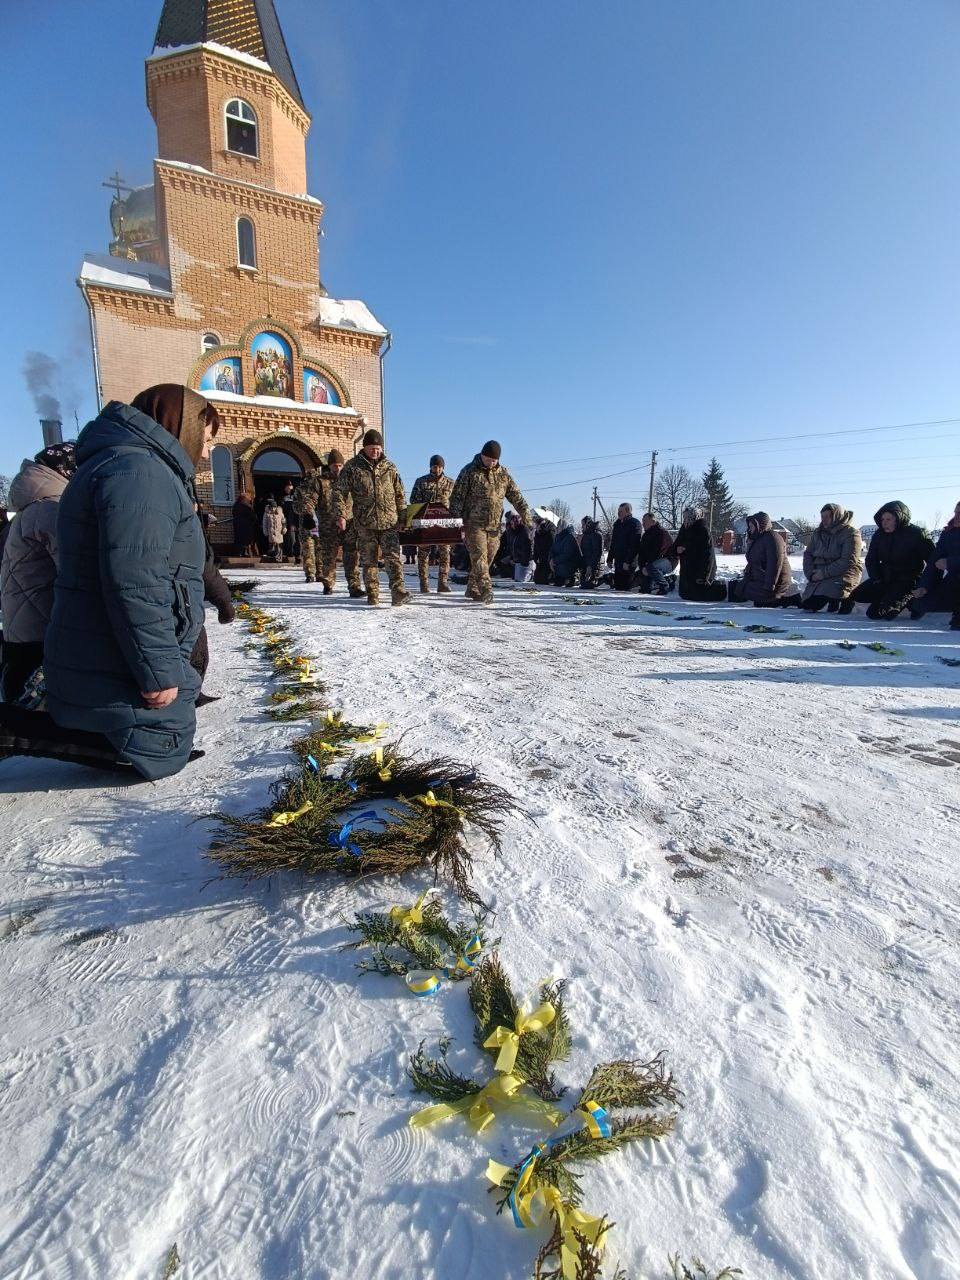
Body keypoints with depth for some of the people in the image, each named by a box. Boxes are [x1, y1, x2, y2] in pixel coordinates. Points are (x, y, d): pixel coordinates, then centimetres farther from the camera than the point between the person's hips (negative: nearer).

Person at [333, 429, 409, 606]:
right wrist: (340, 515, -9)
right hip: (365, 524, -1)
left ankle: (397, 592, -13)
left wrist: (403, 517, 10)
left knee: (393, 558, -9)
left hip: (389, 522, 1)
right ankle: (372, 595, 14)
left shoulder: (389, 467, 11)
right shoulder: (352, 467, 3)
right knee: (369, 560, 6)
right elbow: (339, 492, 2)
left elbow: (400, 494, 15)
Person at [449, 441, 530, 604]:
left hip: (494, 525, 5)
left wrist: (524, 511, 0)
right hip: (474, 523, -5)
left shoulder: (503, 473, 11)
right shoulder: (470, 471, -3)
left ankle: (472, 590, 21)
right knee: (479, 556, -13)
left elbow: (515, 494, 13)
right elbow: (457, 497, -4)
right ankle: (486, 591, -17)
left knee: (487, 558, 8)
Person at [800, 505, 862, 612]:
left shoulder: (851, 534, -6)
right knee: (807, 606, -10)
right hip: (818, 575, 5)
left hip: (841, 575, -5)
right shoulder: (817, 533, 14)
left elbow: (848, 561, -16)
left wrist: (825, 573, -20)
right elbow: (808, 555, 11)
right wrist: (811, 573, -6)